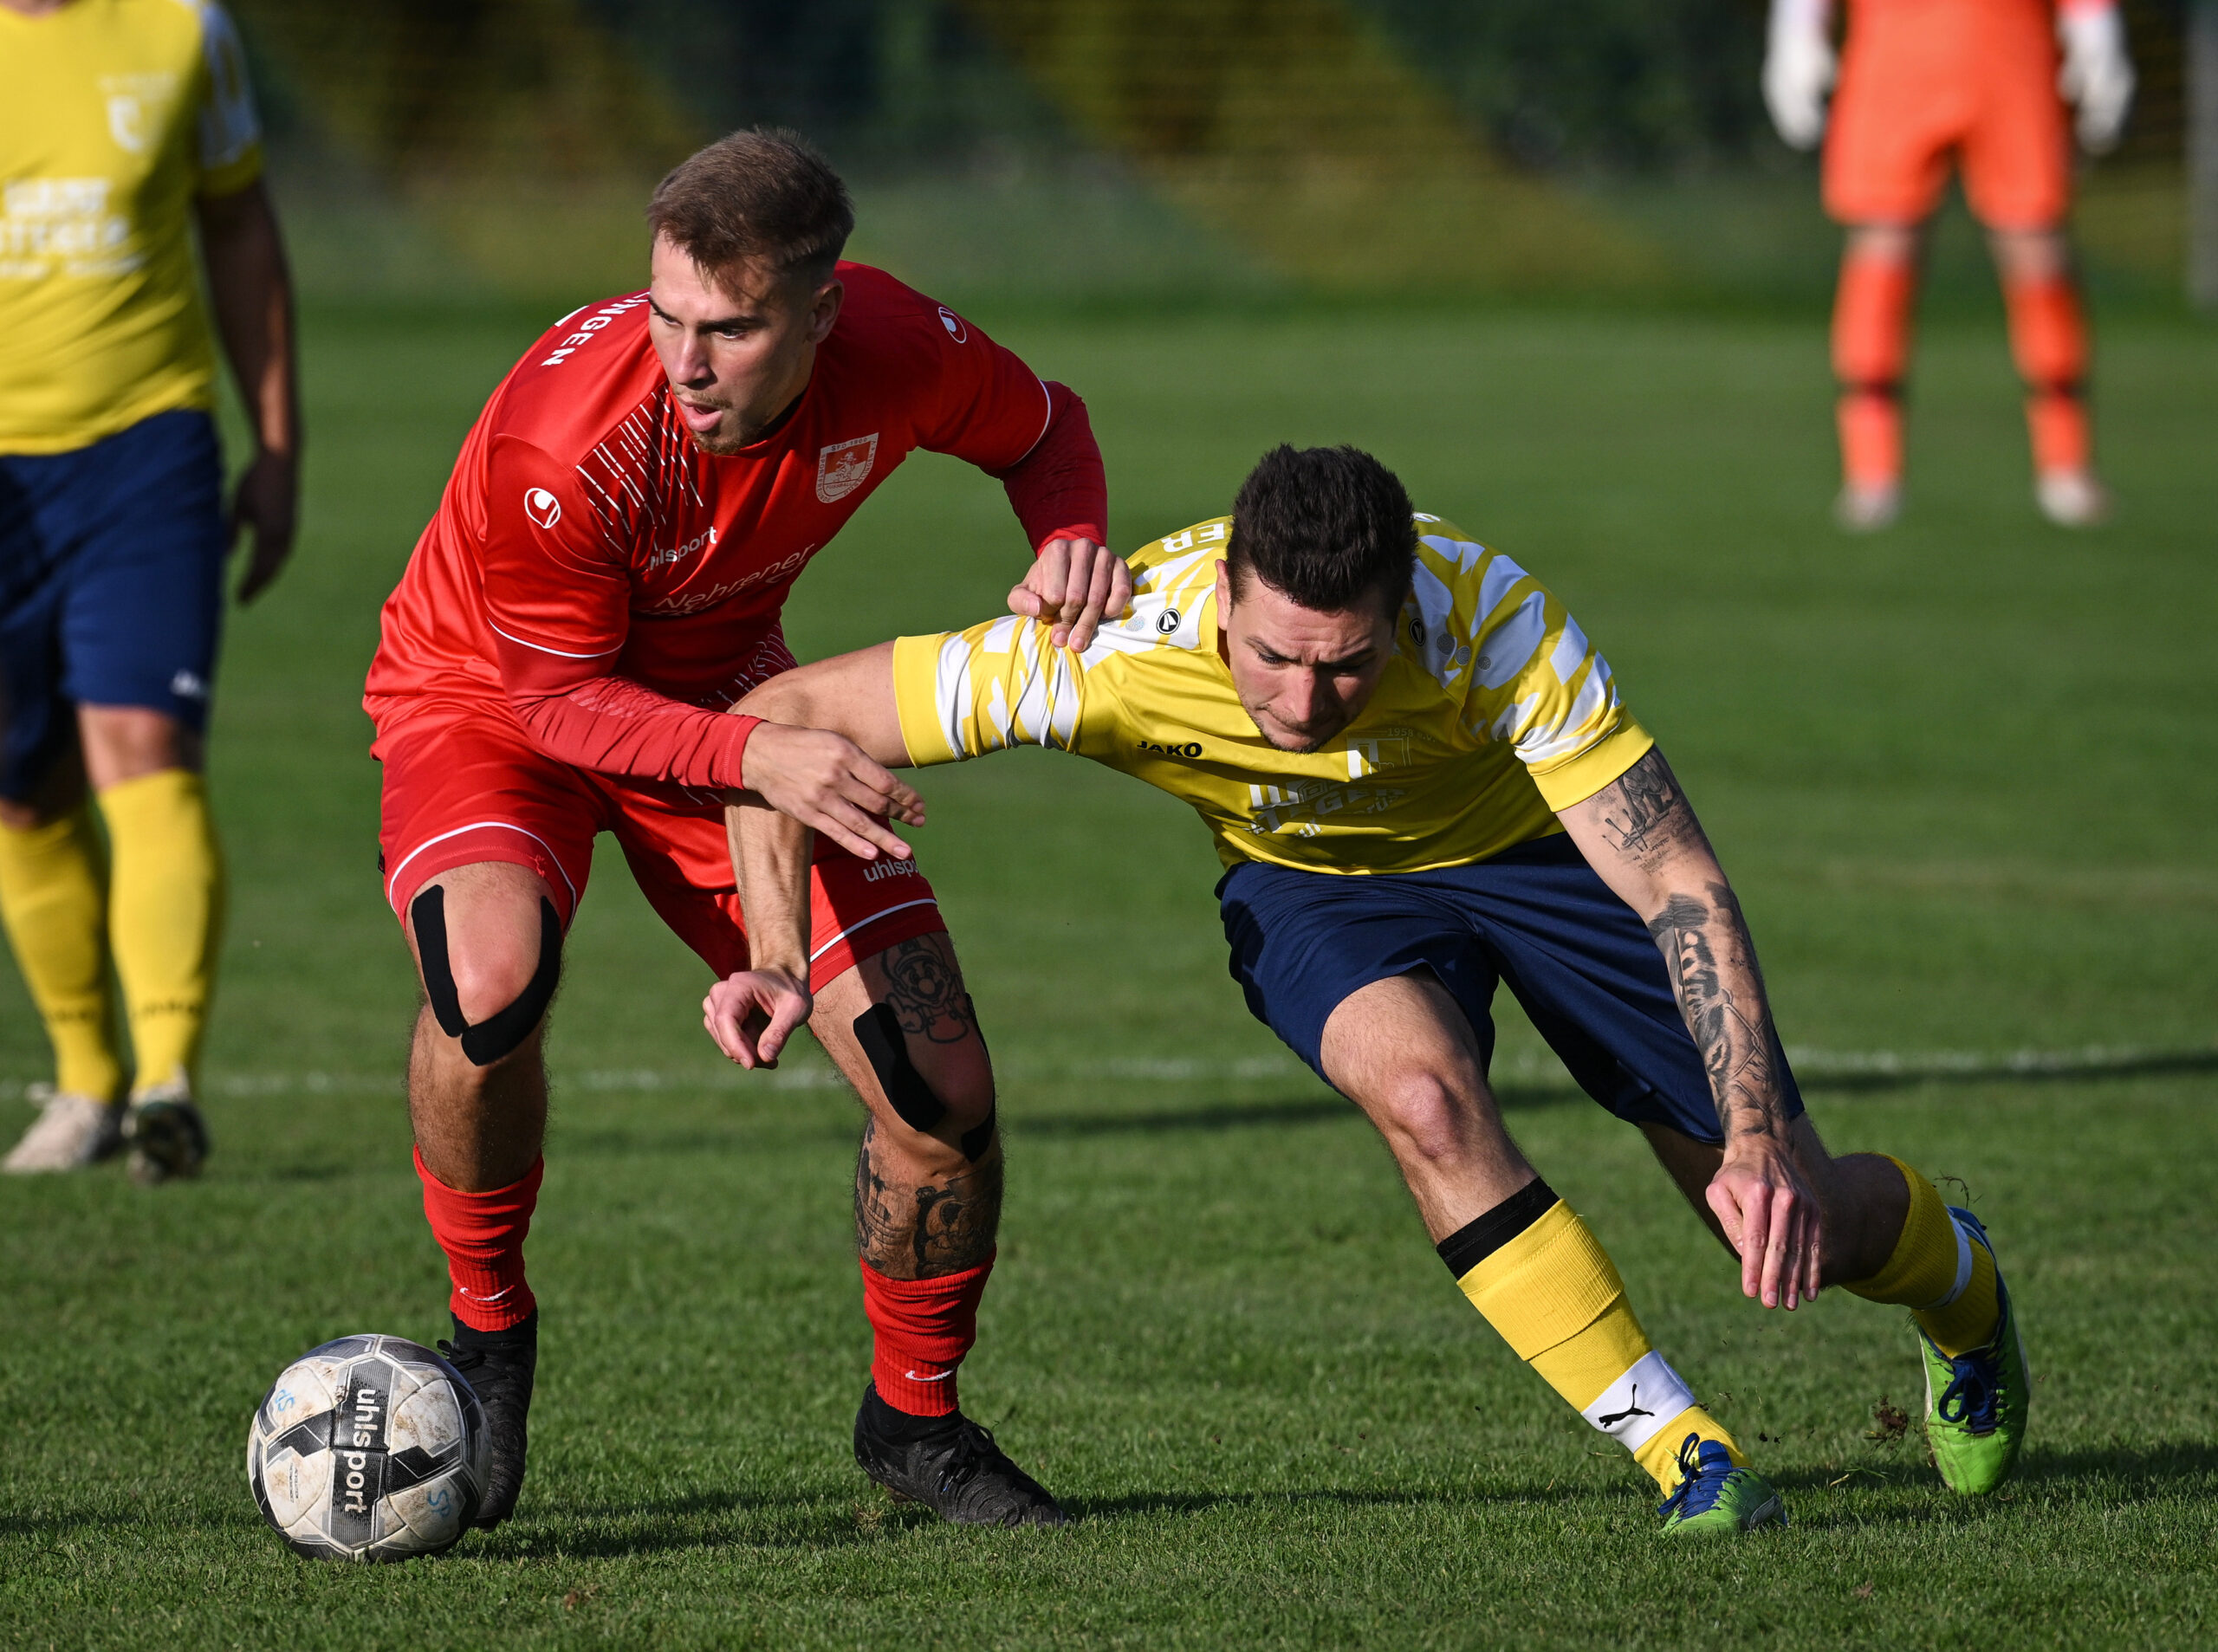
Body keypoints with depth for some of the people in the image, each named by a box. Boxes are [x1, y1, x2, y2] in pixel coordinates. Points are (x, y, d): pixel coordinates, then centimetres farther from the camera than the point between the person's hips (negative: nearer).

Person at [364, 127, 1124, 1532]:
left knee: (944, 1089, -6)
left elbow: (1042, 428, 0)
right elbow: (555, 699, -24)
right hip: (488, 696, -4)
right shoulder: (560, 441, -37)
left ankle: (916, 1416, 22)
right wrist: (755, 758, -39)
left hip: (728, 697, 4)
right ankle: (487, 1332, -9)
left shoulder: (894, 350, -24)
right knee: (493, 974, -37)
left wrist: (1072, 545, -22)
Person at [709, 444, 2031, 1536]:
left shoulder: (1496, 621, -38)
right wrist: (782, 961, -38)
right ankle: (1688, 1461, -19)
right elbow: (787, 713, -27)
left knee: (1795, 1224, -1)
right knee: (1424, 1094, -34)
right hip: (1315, 885, 1)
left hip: (1537, 841, -1)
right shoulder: (1111, 654, -36)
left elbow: (1677, 884, -34)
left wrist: (1758, 1139, -44)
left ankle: (1955, 1277, 39)